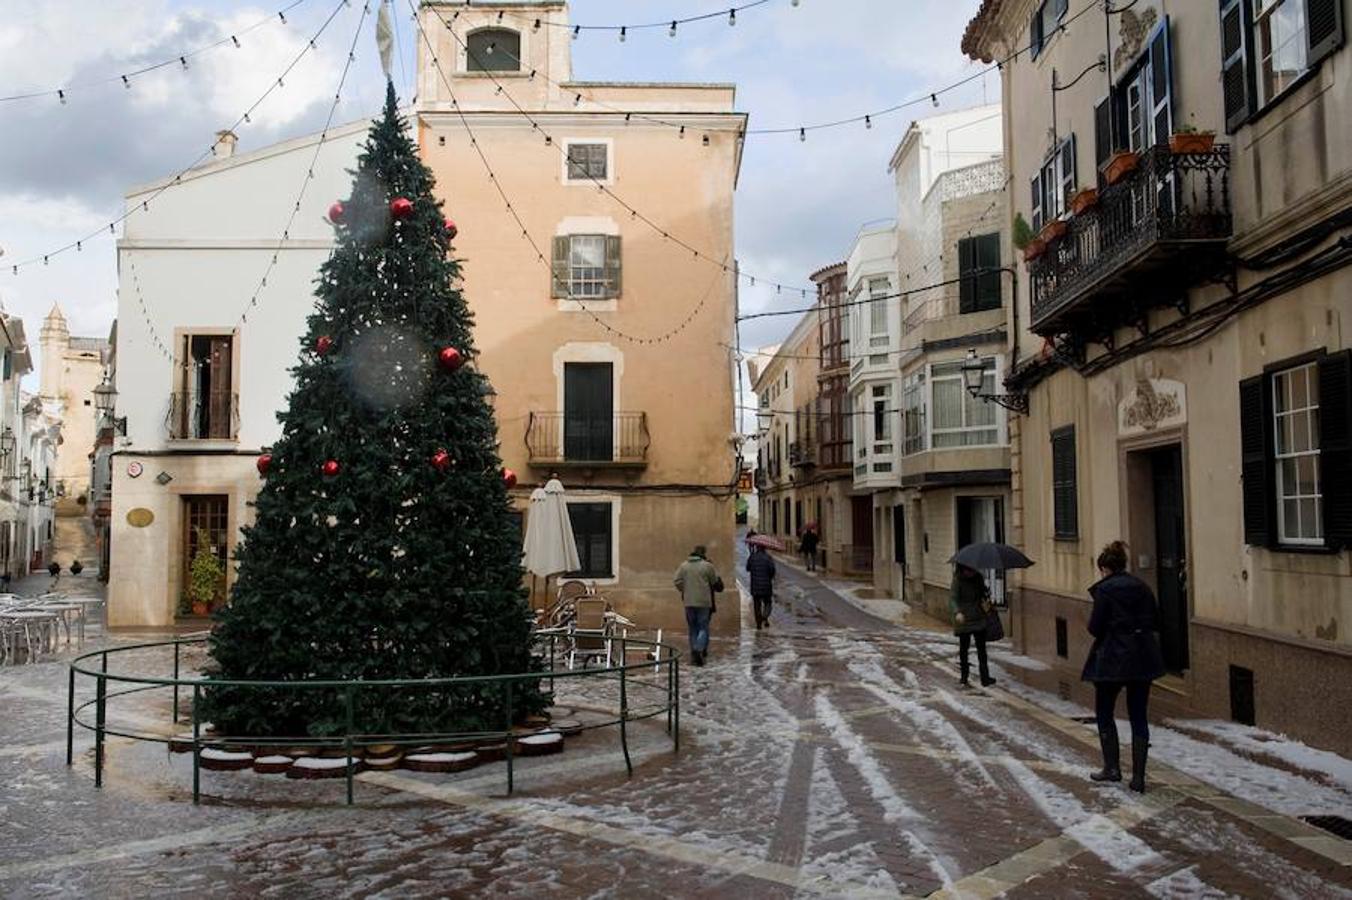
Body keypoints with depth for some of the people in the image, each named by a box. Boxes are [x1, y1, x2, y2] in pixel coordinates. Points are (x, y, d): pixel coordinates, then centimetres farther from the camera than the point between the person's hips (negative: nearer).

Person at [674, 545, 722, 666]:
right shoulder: (708, 566, -7)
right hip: (704, 602, -3)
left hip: (689, 602, 3)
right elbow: (716, 584, -1)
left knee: (692, 628, 13)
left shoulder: (684, 565, 3)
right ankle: (699, 650, -17)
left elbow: (678, 582, 0)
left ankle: (694, 653, 14)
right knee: (703, 627, 2)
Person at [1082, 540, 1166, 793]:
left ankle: (1112, 767, 13)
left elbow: (1095, 627, -13)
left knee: (1104, 713, 13)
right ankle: (1138, 777, 8)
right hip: (1144, 658, 5)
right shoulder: (1142, 587, 6)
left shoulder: (1104, 590, -11)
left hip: (1113, 658, -5)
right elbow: (1155, 622, 9)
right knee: (1139, 716, 9)